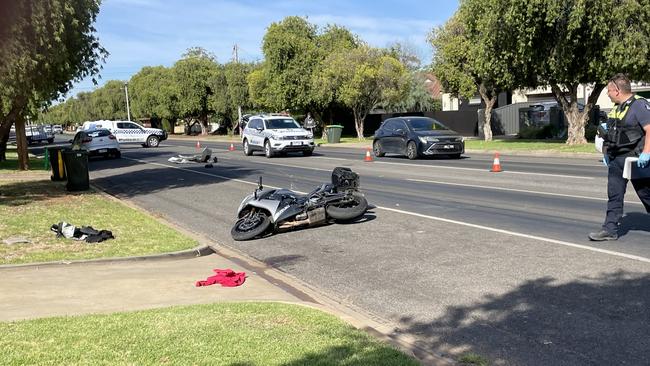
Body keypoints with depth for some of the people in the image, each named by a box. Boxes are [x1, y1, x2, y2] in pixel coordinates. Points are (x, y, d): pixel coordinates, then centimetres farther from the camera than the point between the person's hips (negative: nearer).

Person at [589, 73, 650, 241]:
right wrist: (606, 152, 16)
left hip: (635, 159, -8)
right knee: (614, 195, 5)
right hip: (616, 159, 8)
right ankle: (610, 230, 7)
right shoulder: (616, 108, 13)